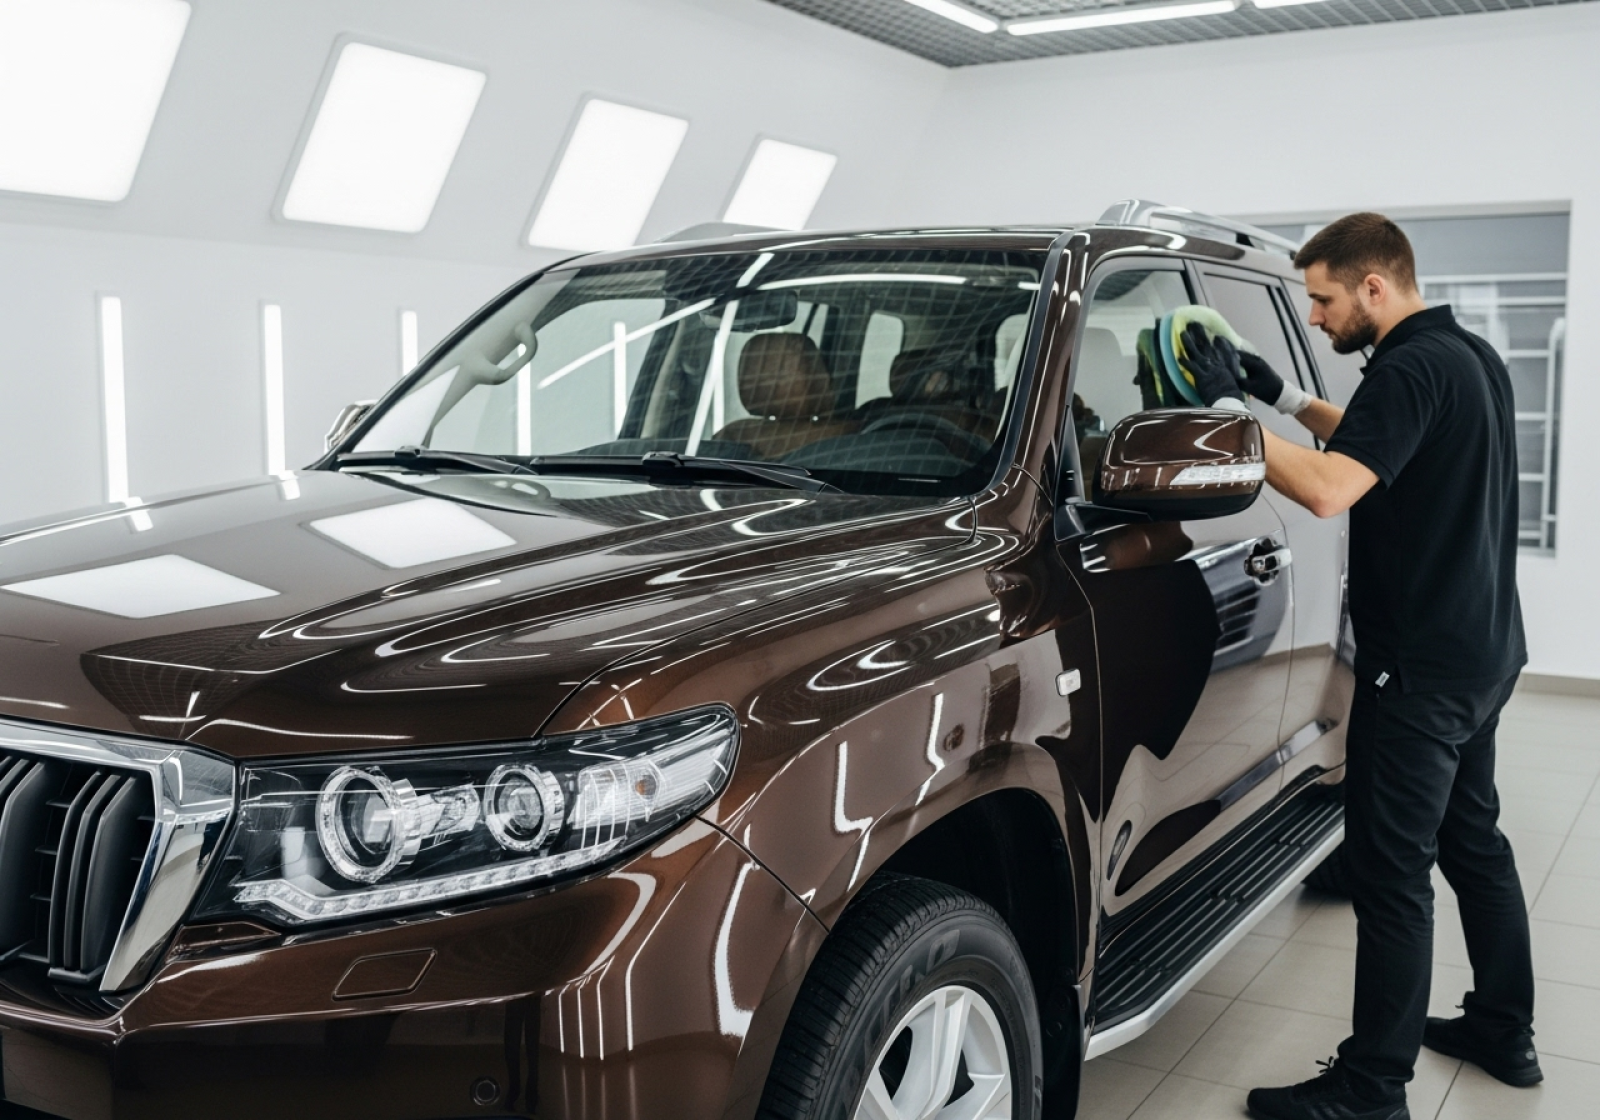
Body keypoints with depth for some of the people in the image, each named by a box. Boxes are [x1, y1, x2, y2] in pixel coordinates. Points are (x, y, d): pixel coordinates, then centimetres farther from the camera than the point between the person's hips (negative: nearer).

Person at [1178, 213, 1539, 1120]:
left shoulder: (1413, 368, -19)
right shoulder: (1471, 355, 12)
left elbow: (1330, 489, -29)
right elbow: (1377, 448, 23)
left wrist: (1228, 408, -22)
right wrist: (1284, 396, 14)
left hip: (1422, 669, -10)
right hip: (1484, 652, 10)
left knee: (1393, 871, -4)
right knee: (1473, 840, 20)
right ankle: (1504, 1032, 33)